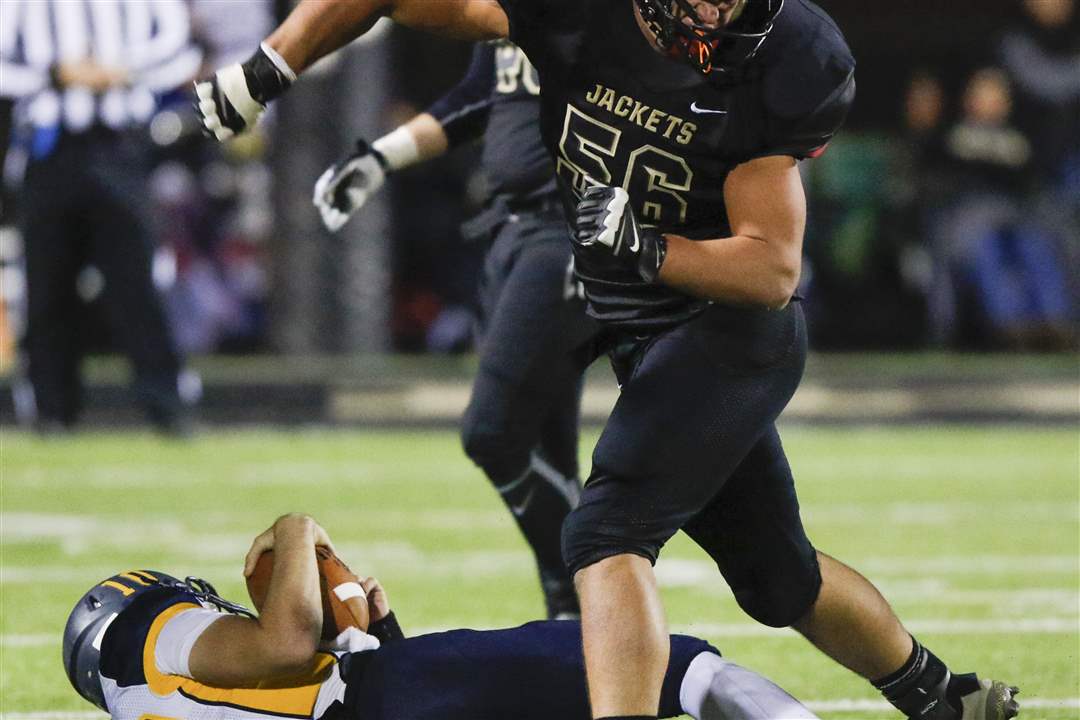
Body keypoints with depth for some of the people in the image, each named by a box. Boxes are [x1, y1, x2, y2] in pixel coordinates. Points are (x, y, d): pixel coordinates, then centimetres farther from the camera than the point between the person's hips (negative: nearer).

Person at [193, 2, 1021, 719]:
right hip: (642, 335, 6)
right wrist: (266, 71, -14)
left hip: (733, 328, -6)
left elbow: (773, 271, -19)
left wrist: (645, 248, -33)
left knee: (607, 536, -22)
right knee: (777, 576, 18)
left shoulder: (776, 74, -19)